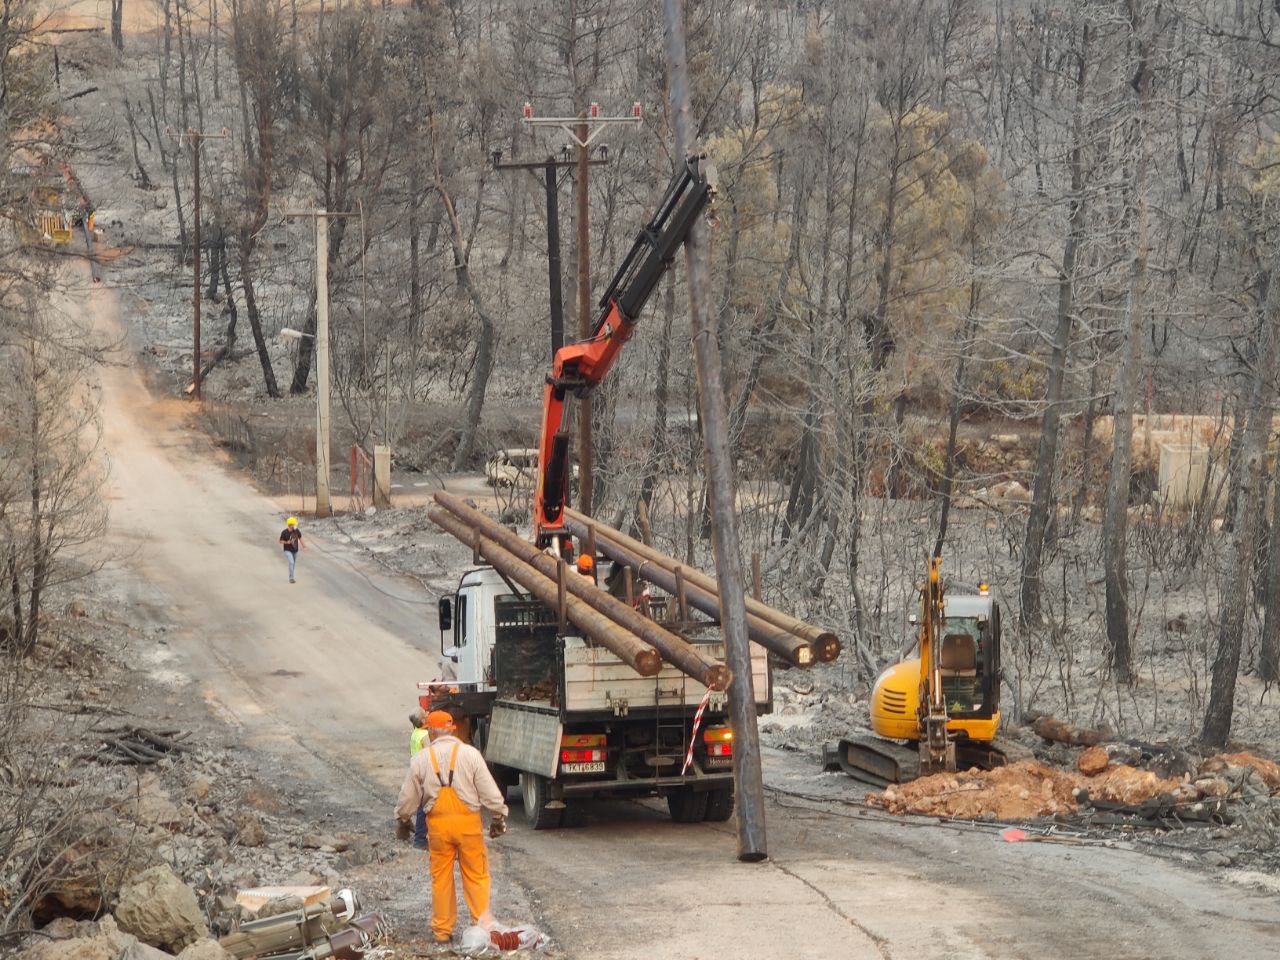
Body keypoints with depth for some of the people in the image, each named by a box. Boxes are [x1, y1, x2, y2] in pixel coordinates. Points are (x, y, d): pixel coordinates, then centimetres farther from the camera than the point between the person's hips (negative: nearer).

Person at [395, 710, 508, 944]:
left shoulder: (421, 758, -1)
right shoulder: (470, 753, -4)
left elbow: (408, 796, 8)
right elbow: (489, 791, -3)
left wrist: (402, 820, 23)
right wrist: (498, 818, 8)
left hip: (438, 823, 1)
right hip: (468, 821, -1)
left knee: (440, 877, 10)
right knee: (475, 874, 7)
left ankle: (442, 929, 15)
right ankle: (483, 923, 7)